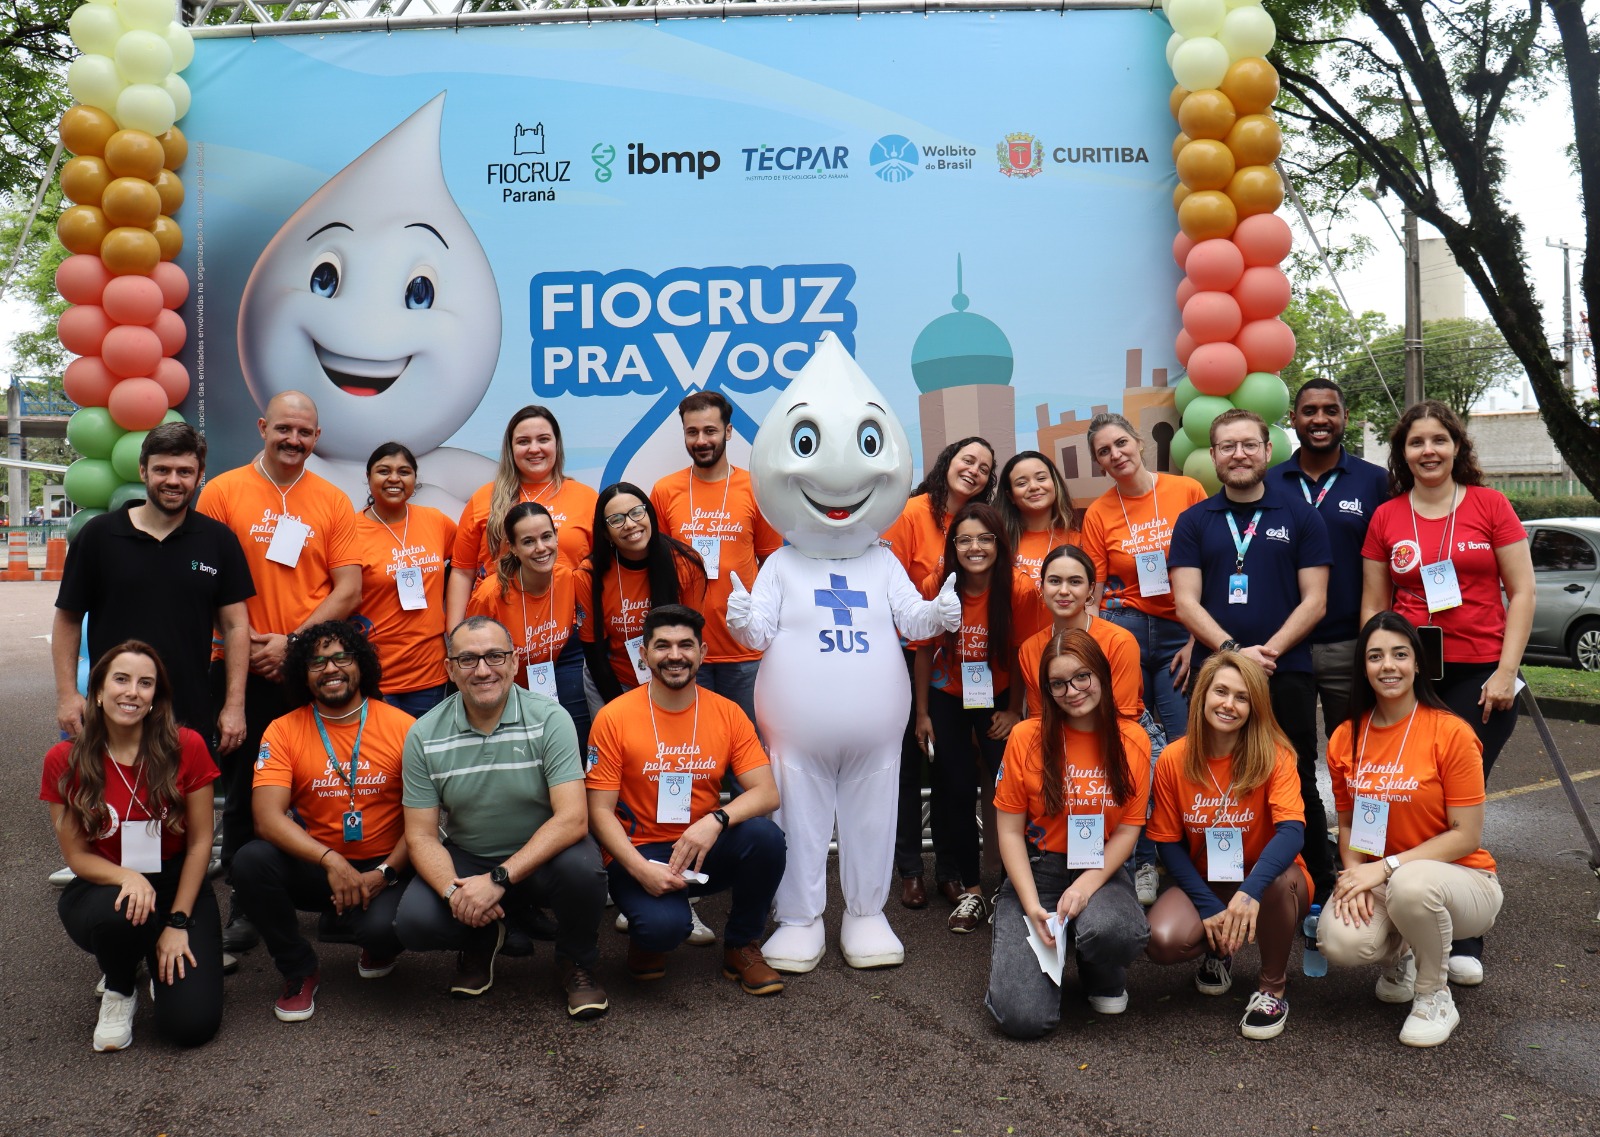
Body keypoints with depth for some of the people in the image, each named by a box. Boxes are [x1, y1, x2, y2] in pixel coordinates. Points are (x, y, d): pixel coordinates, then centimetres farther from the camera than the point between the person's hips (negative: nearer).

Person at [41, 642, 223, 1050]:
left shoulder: (186, 747, -12)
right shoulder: (65, 761, -9)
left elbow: (200, 841, -7)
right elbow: (77, 855, -6)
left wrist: (178, 922, -12)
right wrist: (128, 878, -26)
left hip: (178, 884, 0)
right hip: (103, 887, 1)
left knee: (192, 1024, -18)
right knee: (119, 915, -39)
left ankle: (162, 959, 19)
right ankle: (119, 989, -1)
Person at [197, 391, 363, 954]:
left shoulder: (333, 501, 5)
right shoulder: (222, 491, 2)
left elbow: (349, 591, -1)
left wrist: (292, 642, -10)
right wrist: (243, 644, -9)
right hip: (242, 670, 0)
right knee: (244, 791, 8)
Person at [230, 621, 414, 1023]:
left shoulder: (403, 728, -6)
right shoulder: (283, 731, -3)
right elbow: (267, 818, -15)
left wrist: (384, 874, -18)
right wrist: (331, 862, -28)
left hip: (383, 867, -2)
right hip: (314, 866, 2)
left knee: (385, 926, -32)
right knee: (250, 861, -26)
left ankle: (376, 946, 13)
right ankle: (300, 971, -1)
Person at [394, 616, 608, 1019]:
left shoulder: (549, 718, -15)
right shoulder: (424, 736, -6)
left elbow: (572, 818, -23)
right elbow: (420, 835, -5)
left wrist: (499, 879, -31)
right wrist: (453, 890, -26)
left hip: (542, 856, -2)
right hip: (467, 860, 2)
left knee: (580, 866, -35)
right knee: (413, 921, -26)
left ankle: (575, 962, 0)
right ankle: (483, 940, 12)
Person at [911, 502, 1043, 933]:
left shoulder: (1020, 590, -20)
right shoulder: (935, 587, -17)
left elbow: (1023, 656, -7)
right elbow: (924, 651, -6)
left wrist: (1014, 711, -5)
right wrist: (922, 714, -2)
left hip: (999, 697, -1)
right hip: (947, 698, 1)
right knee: (956, 790, 2)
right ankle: (968, 886, 16)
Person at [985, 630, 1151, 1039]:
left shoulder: (1132, 741, -2)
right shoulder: (1026, 737, -7)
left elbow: (1128, 828, -1)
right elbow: (1010, 830, -4)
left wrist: (1086, 885, -17)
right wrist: (1032, 906, -14)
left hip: (1101, 871, 1)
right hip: (1036, 870, -1)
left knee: (1111, 931, -37)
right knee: (1025, 1017, -19)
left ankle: (1105, 979, 3)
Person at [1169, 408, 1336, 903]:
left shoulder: (1300, 516, 6)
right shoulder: (1194, 522, 9)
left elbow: (1314, 600, 1)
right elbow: (1186, 602, 1)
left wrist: (1269, 649, -13)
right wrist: (1232, 650, -14)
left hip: (1287, 674, -1)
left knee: (1297, 786, 3)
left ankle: (1320, 894, 15)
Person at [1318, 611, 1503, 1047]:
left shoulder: (1451, 733, -15)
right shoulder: (1345, 738, -1)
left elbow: (1466, 836, -15)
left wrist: (1387, 867, -22)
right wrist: (1356, 874, -12)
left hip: (1460, 879, -3)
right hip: (1378, 881, 3)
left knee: (1412, 883, -39)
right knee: (1341, 942, -28)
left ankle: (1435, 996, -7)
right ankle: (1399, 955, 12)